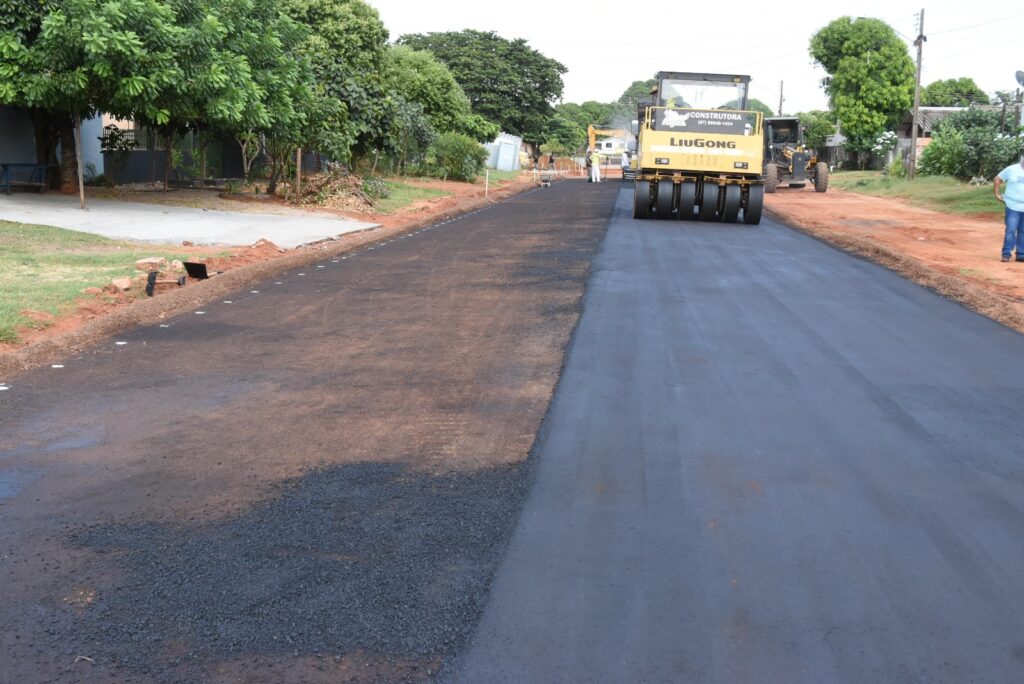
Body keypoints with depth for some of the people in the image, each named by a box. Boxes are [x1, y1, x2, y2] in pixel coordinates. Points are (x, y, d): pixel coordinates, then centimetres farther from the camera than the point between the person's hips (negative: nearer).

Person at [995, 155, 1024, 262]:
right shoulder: (1011, 169, -3)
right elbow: (997, 179, 6)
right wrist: (997, 194, 1)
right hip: (1013, 206, -3)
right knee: (1010, 230, -6)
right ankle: (1006, 254, 0)